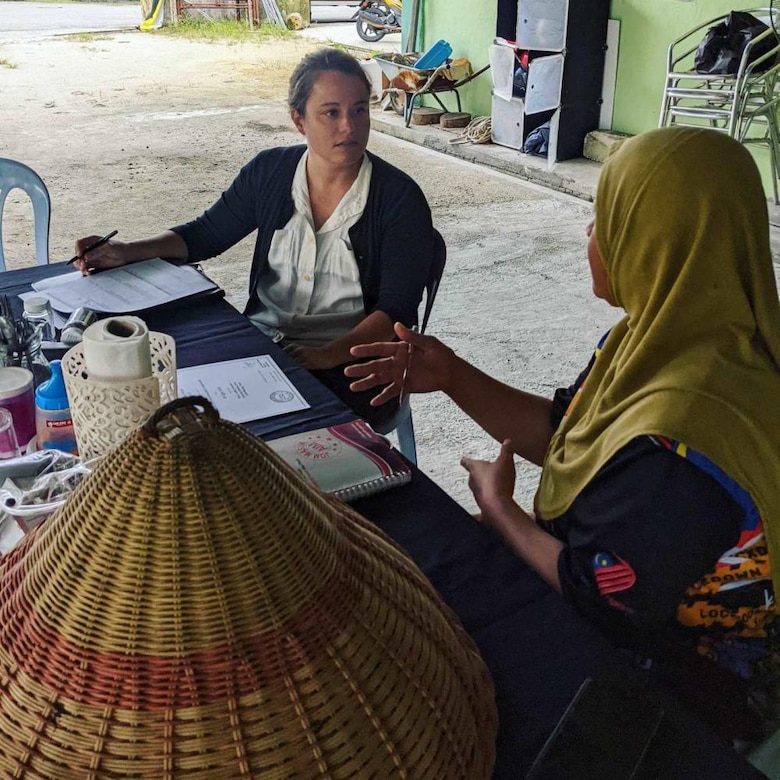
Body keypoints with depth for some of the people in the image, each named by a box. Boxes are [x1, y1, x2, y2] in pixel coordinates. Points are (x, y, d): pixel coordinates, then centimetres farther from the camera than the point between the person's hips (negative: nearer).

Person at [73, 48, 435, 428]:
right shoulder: (270, 171, 4)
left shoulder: (399, 197, -8)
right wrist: (129, 251, -1)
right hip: (260, 342, 4)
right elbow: (206, 233, 15)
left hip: (349, 365, -4)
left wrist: (327, 356, -27)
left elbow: (396, 310, -13)